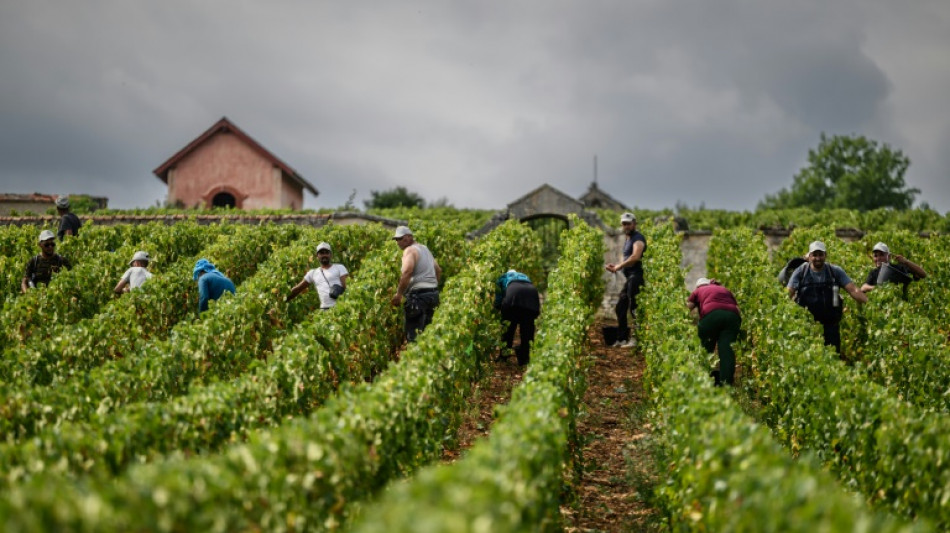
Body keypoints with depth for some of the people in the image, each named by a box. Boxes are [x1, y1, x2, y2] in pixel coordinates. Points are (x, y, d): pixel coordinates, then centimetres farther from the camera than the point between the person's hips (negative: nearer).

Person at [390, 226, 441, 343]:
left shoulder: (410, 250, -7)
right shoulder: (425, 249, 21)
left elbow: (407, 272, -22)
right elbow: (438, 270, 28)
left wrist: (398, 294, -18)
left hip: (418, 295, -9)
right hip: (433, 293, 9)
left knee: (413, 335, -11)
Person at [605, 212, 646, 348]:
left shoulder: (638, 238, -7)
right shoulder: (627, 240, 24)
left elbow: (635, 257, -22)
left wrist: (618, 266, -15)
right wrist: (616, 266, 3)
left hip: (636, 275, -11)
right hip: (629, 277, 11)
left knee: (634, 308, -12)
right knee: (620, 307, 11)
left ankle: (636, 339, -11)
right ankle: (622, 338, 15)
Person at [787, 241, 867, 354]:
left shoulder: (836, 271, 2)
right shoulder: (800, 272, 0)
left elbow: (853, 290, -3)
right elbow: (788, 295, -2)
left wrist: (869, 303, -16)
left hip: (830, 325, 1)